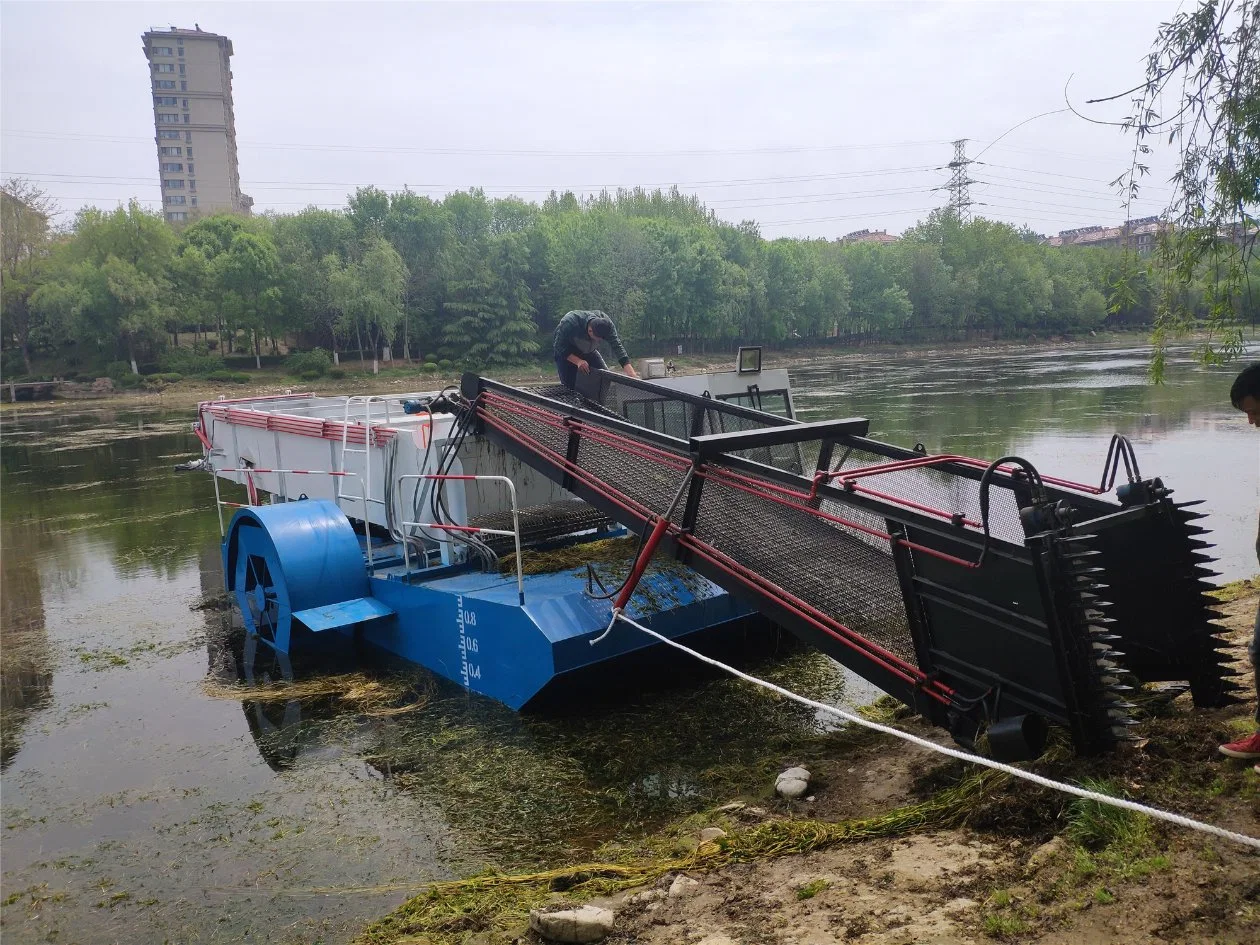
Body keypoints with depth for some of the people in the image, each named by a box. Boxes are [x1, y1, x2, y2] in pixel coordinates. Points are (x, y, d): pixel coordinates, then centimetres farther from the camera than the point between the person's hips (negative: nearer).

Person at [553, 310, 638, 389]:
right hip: (567, 353, -4)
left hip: (589, 351, 4)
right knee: (570, 385, -14)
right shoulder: (569, 323, -38)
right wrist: (578, 361, -41)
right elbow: (559, 347, -28)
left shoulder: (605, 323, -27)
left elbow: (617, 346, -31)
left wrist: (631, 372, -41)